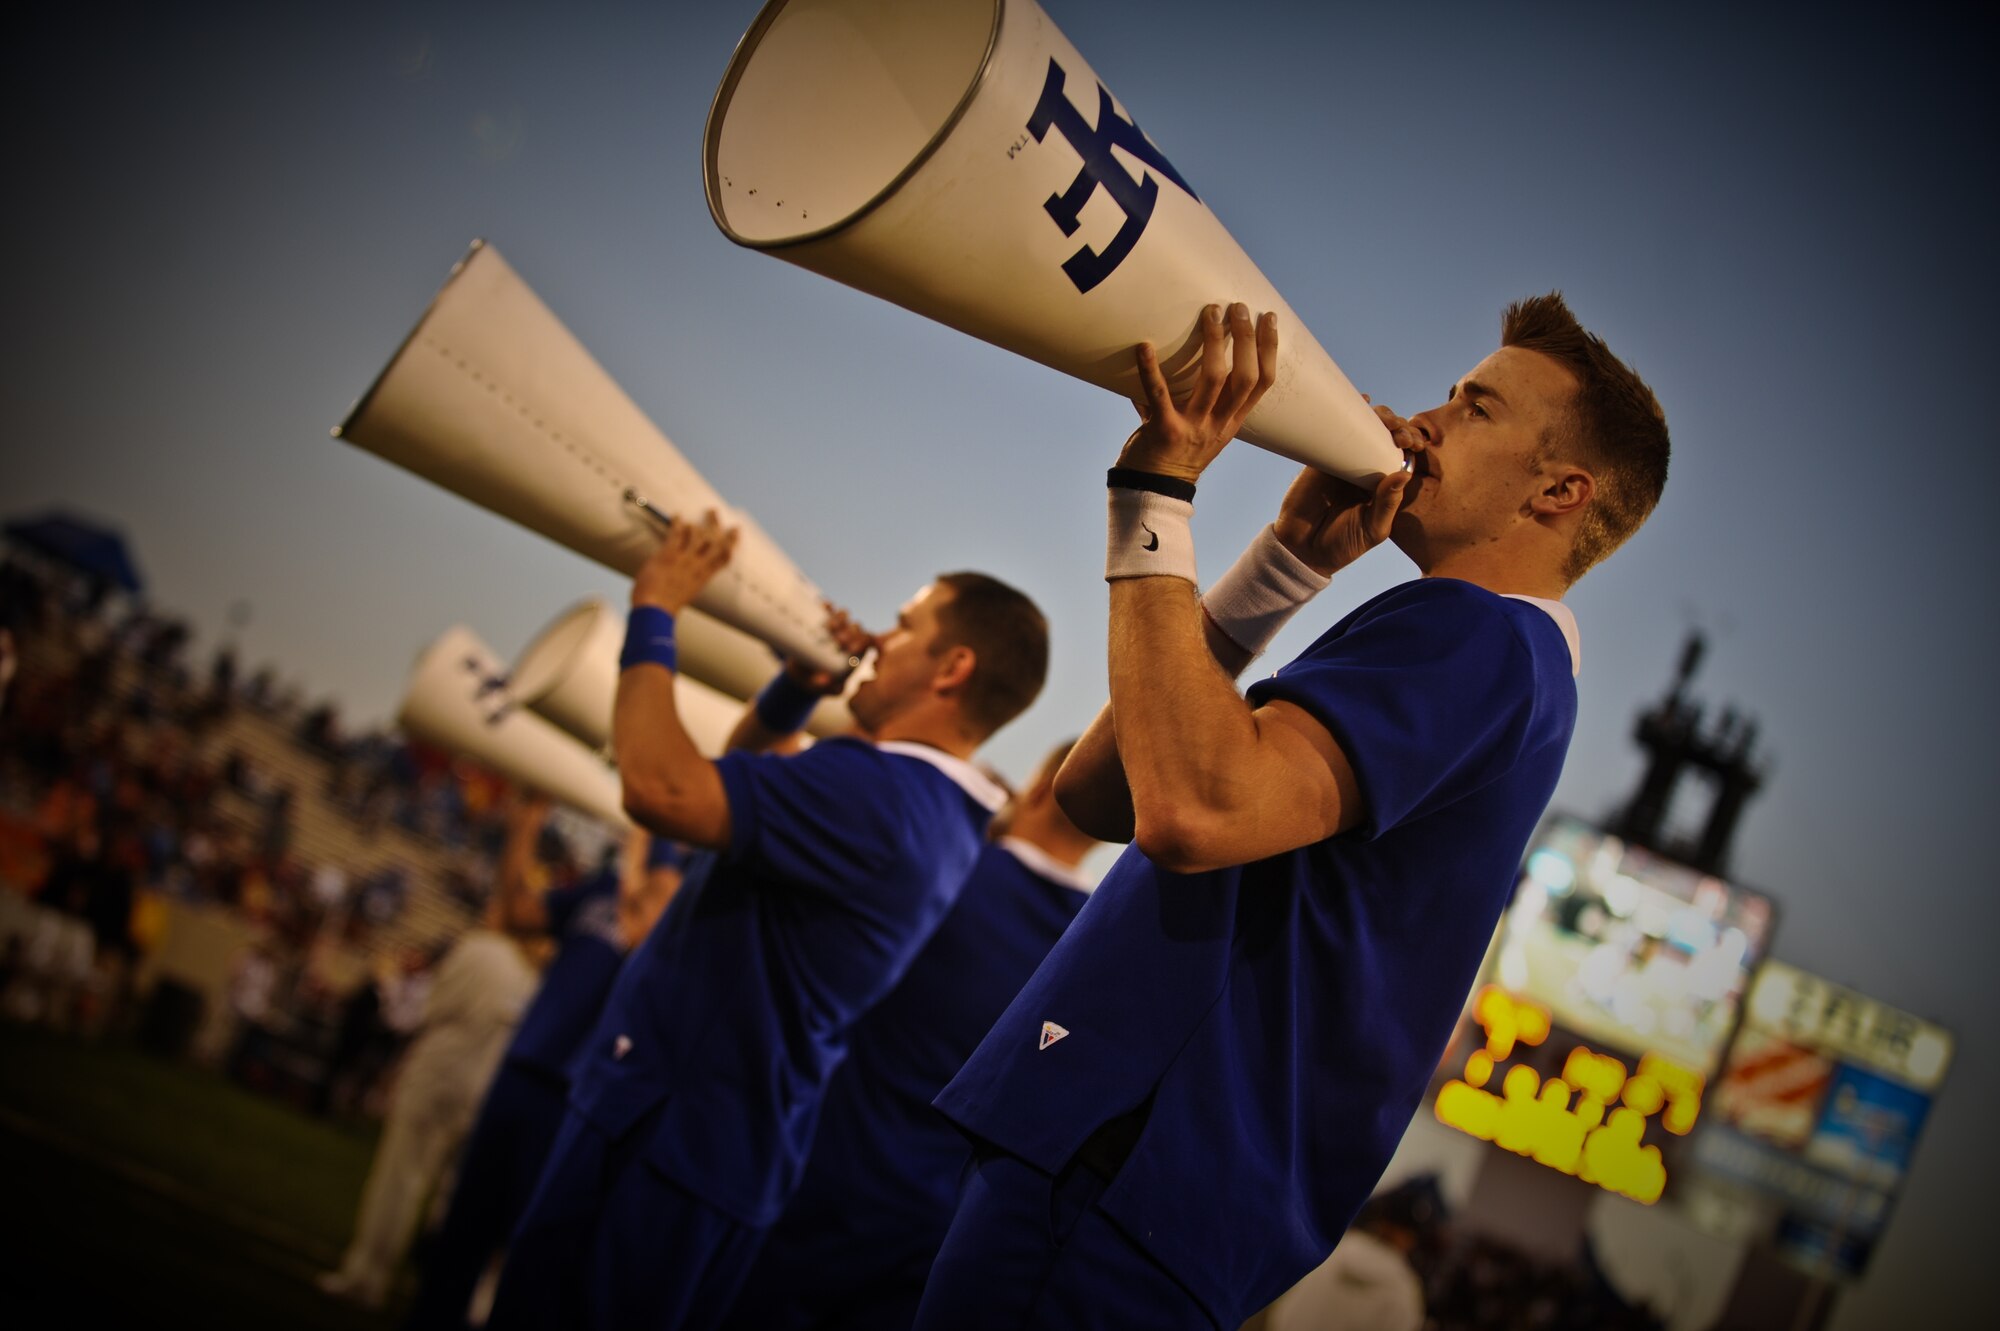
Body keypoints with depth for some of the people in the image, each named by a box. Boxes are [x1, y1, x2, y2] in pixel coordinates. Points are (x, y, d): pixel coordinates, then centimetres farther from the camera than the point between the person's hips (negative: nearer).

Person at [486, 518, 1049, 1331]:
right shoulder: (927, 806, 13)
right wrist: (796, 683, 12)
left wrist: (653, 613, -17)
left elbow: (662, 786, -32)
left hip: (666, 1146, -10)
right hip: (703, 1143, 10)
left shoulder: (883, 792, -21)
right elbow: (738, 783, 29)